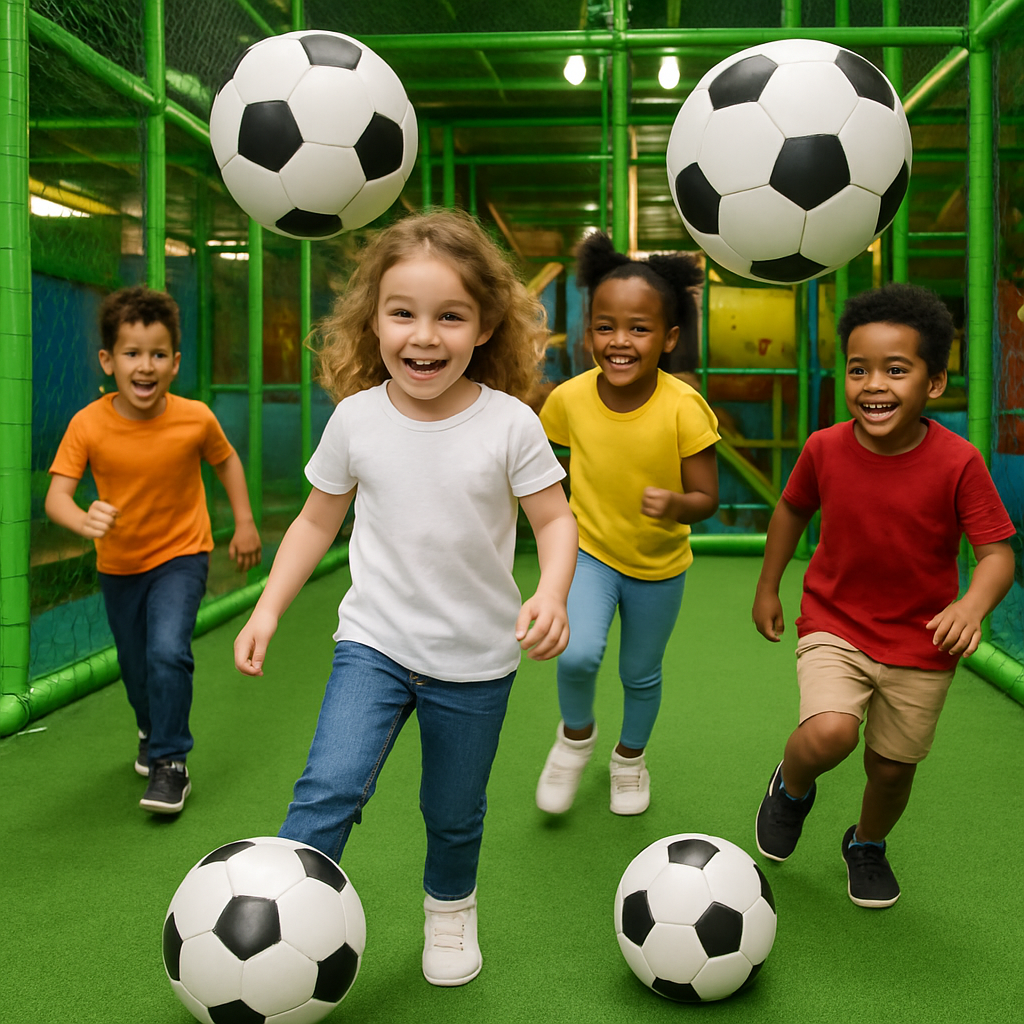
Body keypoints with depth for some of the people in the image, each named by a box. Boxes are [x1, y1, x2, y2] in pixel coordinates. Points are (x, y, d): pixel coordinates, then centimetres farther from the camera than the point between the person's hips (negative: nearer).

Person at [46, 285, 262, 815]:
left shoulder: (195, 418, -19)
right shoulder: (88, 425, -21)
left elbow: (226, 459, 1)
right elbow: (56, 495, -25)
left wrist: (245, 523, 0)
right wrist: (84, 520, -47)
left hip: (180, 556, -2)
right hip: (118, 565, 2)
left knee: (168, 652, -22)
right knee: (135, 667, 17)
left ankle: (171, 762, -4)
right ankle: (152, 732, 49)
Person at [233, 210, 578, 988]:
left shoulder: (509, 424, -13)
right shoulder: (356, 419, -8)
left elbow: (555, 519, -5)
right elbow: (319, 520, 5)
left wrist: (551, 594, -24)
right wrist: (268, 609, -2)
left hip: (476, 659, 0)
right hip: (375, 642, 0)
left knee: (454, 813, 16)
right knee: (330, 788, -19)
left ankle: (451, 908, 45)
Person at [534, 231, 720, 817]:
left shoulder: (683, 408, -24)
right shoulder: (569, 398, -17)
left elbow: (707, 499, -19)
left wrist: (674, 504, -39)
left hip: (660, 565, 0)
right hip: (589, 551, 0)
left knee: (641, 675, 16)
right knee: (577, 655, -22)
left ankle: (631, 755, 48)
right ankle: (576, 734, 12)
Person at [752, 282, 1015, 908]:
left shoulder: (958, 463, -17)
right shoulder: (825, 449, -12)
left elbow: (998, 553, -15)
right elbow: (793, 509, 8)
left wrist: (973, 605, -36)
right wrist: (768, 587, 14)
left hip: (921, 644, 0)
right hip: (834, 626, 0)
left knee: (893, 768, 11)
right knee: (828, 735, -24)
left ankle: (868, 844, 45)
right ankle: (792, 789, 12)